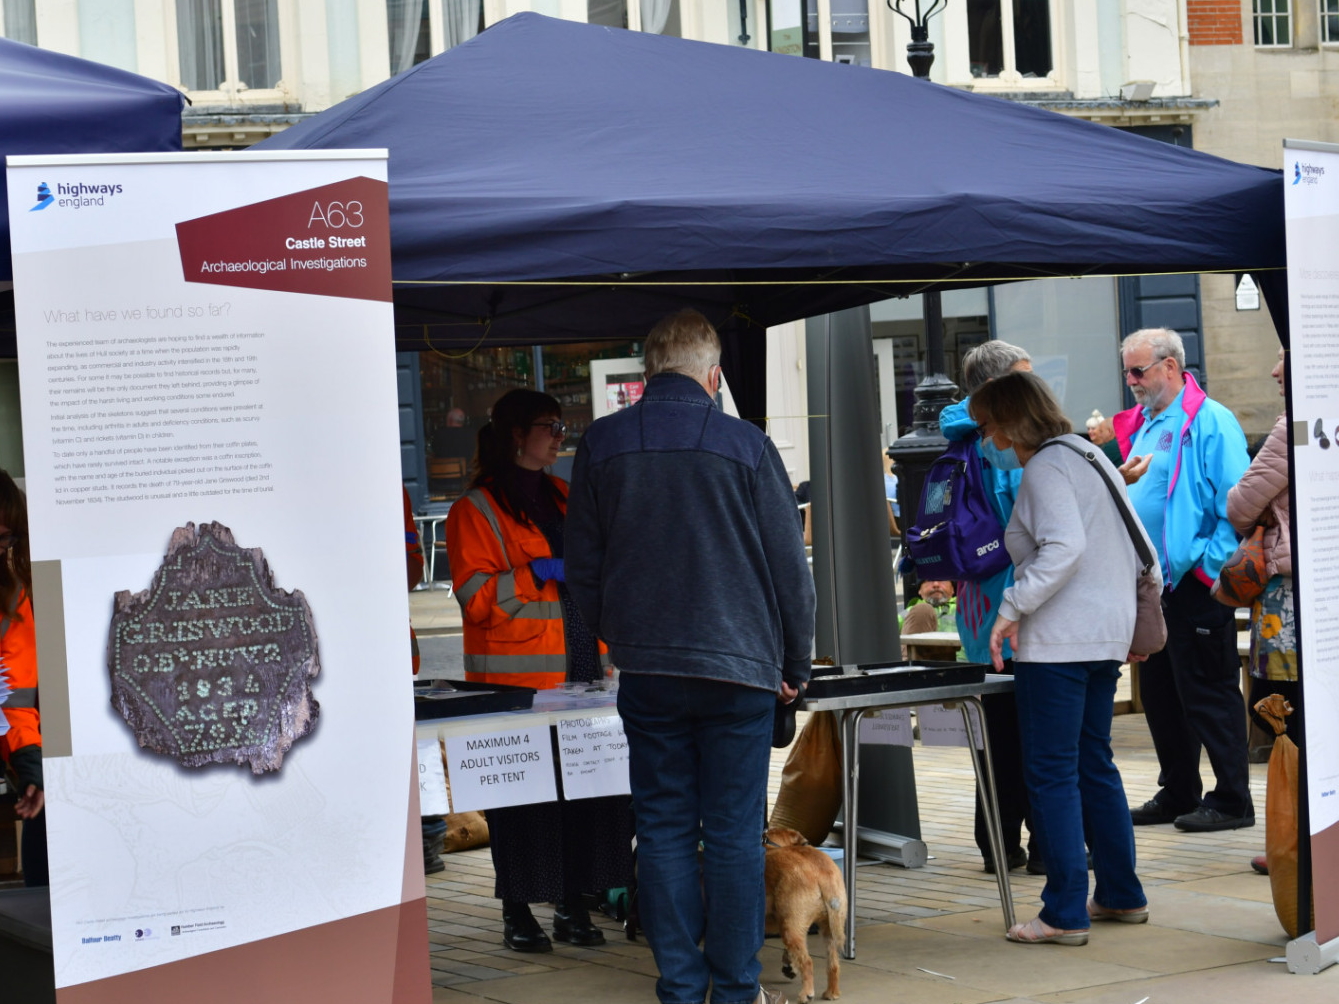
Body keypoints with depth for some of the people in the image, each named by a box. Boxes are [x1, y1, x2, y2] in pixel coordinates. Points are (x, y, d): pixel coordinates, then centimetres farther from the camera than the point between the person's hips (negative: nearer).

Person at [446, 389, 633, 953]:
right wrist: (536, 574, -19)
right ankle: (518, 913, 5)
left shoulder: (561, 497, 19)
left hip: (578, 669, 7)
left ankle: (573, 906, 14)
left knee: (587, 786, 4)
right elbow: (475, 596, -12)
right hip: (516, 675, -6)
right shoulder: (477, 509, -4)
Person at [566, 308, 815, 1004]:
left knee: (663, 828, 7)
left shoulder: (602, 445, 2)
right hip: (739, 662, -2)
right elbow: (789, 567, -1)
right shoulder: (744, 445, -5)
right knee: (733, 831, 3)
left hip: (646, 670, 2)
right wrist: (794, 666, 10)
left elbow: (582, 568, 10)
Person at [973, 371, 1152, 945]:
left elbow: (1063, 547, -26)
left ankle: (1065, 914, -6)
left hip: (1059, 639, -10)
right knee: (1094, 764, 17)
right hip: (1108, 633, 10)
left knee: (1052, 773, -6)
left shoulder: (1044, 468, -12)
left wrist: (1012, 607, -24)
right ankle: (1121, 895, 22)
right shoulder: (1092, 457, 18)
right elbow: (1135, 549, 22)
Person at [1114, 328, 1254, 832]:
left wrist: (1211, 563, -19)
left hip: (1196, 584, -9)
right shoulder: (1141, 425, 15)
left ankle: (1231, 800, 4)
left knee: (1209, 695, -3)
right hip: (1152, 583, 9)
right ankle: (1178, 794, 24)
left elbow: (1235, 505, -17)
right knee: (1159, 693, 14)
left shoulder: (1210, 421, -12)